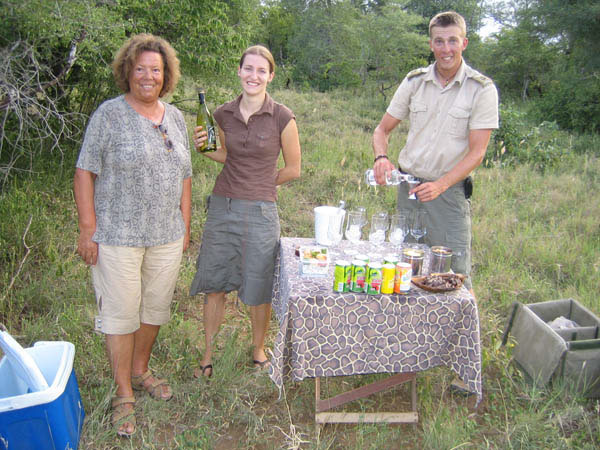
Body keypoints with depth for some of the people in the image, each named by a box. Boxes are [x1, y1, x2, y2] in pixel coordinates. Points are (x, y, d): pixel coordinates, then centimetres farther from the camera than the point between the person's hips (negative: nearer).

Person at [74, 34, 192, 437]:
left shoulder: (175, 118, 10)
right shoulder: (109, 114, -5)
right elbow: (85, 173, -7)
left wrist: (185, 227, 12)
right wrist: (88, 229, -12)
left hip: (166, 237, 5)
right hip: (117, 236, -5)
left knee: (155, 307, 15)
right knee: (121, 313, 4)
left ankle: (140, 370, 38)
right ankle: (124, 393, 20)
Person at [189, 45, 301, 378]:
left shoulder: (282, 118, -8)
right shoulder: (224, 114, 4)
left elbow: (293, 169, 1)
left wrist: (259, 185, 2)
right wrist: (206, 148, 0)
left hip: (260, 212, -3)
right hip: (222, 207, 4)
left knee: (258, 289, 9)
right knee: (213, 284, 10)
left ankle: (259, 349, 33)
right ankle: (209, 354, 27)